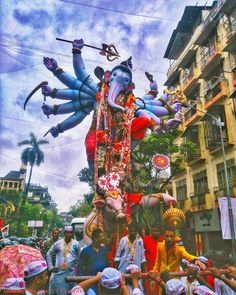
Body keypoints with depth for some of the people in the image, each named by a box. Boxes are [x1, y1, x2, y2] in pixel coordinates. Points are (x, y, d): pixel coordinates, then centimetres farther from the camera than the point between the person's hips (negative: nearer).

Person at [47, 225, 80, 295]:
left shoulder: (76, 244, 0)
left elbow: (79, 257, 10)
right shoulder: (57, 243, 0)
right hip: (58, 273, 0)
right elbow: (49, 254, 9)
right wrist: (51, 267, 4)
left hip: (70, 273, 0)